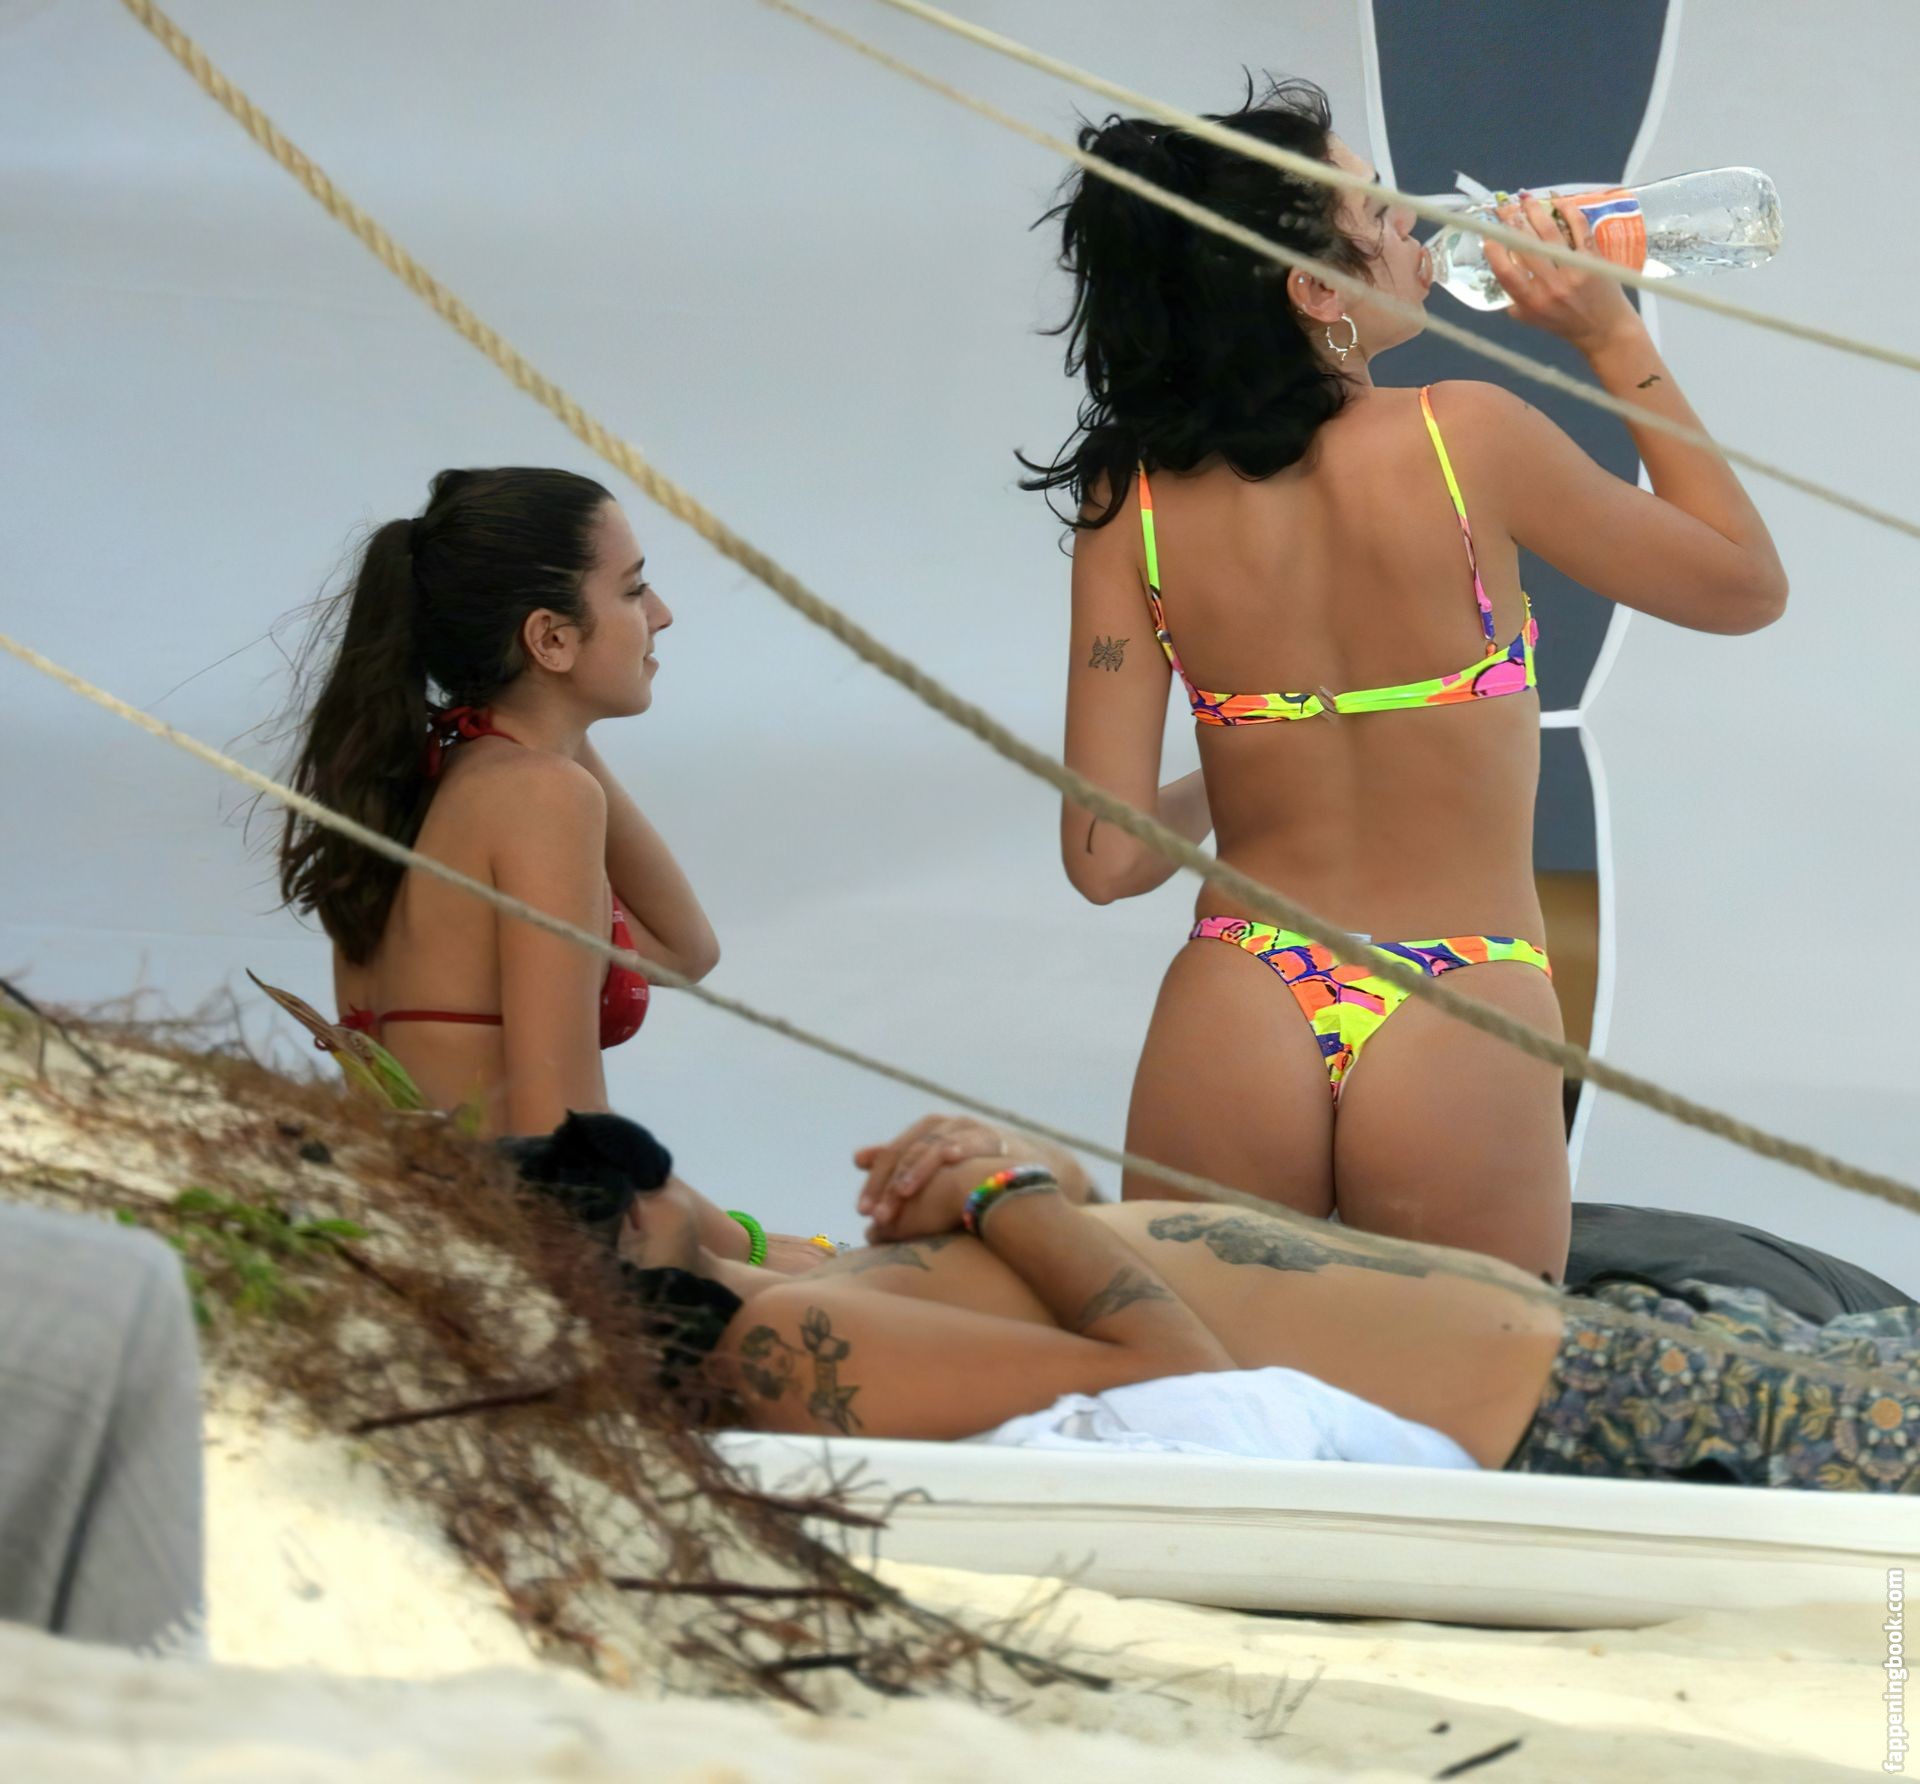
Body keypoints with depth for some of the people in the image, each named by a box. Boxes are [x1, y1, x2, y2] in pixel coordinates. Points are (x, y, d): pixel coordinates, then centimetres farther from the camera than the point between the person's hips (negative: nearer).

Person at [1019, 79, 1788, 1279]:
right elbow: (1745, 584, 5)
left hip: (1237, 1033, 2)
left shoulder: (1134, 504, -2)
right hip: (1462, 1052, -2)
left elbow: (1107, 855, -3)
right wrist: (1615, 340, 8)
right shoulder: (1463, 441, -10)